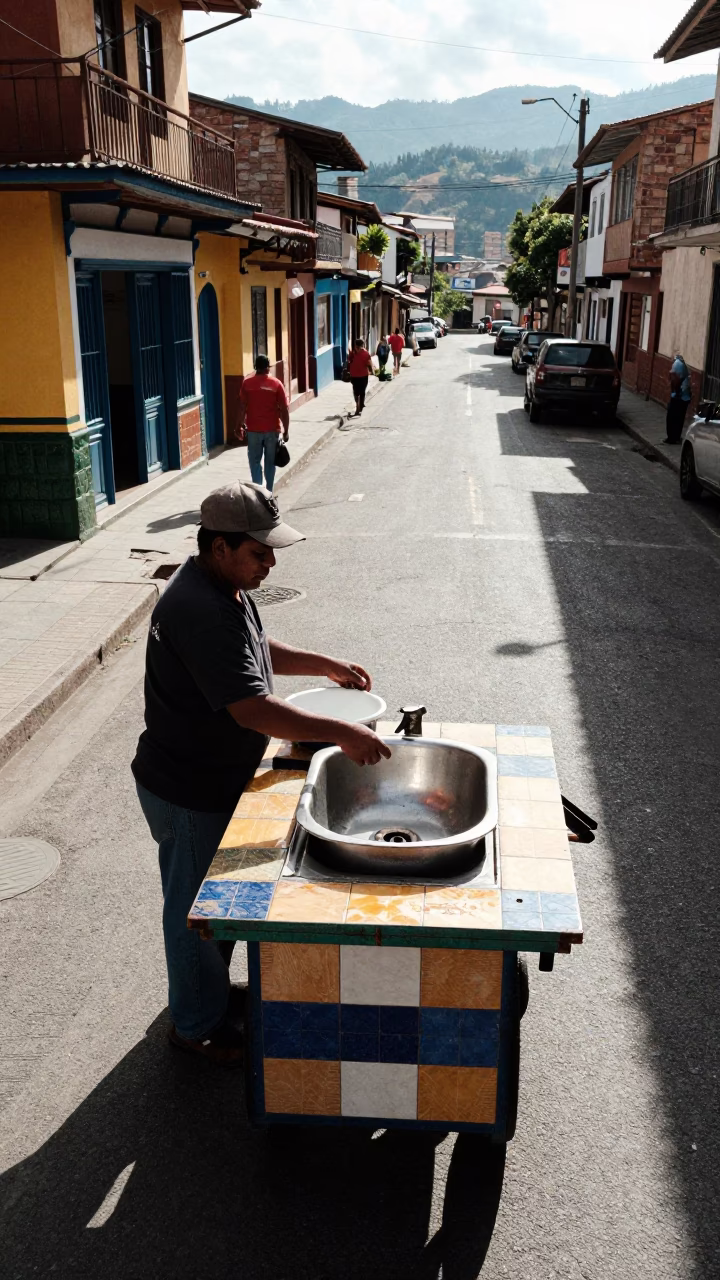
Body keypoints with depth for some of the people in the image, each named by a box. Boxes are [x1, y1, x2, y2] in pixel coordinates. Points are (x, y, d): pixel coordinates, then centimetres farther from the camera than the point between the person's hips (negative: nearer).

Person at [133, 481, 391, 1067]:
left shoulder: (225, 587, 1)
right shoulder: (199, 612, -32)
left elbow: (260, 650, 19)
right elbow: (252, 708, -36)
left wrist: (325, 664, 9)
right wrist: (341, 732, -33)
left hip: (216, 779, 10)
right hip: (188, 793, -10)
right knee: (196, 908, 10)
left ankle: (211, 990, 47)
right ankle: (197, 1026, 31)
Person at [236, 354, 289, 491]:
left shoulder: (247, 383, -4)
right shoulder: (276, 384, -5)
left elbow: (243, 407, -3)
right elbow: (284, 409, -6)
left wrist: (239, 425, 7)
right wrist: (286, 430, 0)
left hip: (253, 429, 0)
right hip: (272, 429, 0)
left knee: (255, 461, 8)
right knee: (270, 461, 13)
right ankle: (268, 492, 18)